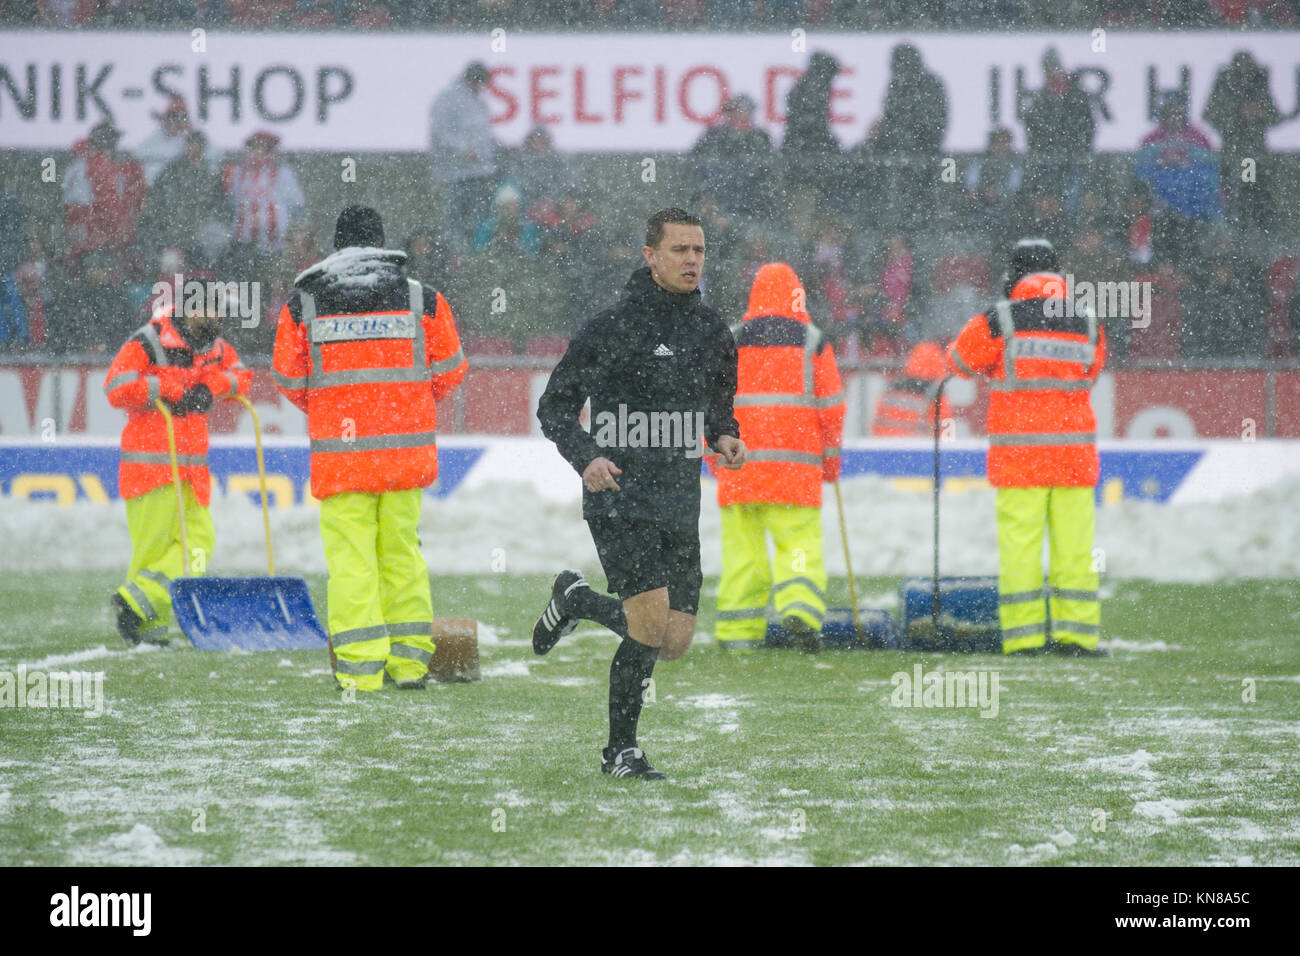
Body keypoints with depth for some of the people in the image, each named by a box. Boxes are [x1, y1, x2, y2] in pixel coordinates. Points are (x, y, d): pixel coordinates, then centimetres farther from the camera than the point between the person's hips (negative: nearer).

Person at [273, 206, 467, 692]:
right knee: (401, 548, 13)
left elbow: (290, 381, 7)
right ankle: (409, 659, 14)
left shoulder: (303, 303, 2)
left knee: (350, 555, 1)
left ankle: (360, 668, -4)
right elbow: (449, 372, 10)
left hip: (339, 447, -1)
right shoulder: (422, 299, 4)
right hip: (407, 448, 1)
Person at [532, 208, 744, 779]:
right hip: (620, 495, -6)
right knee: (651, 621, -18)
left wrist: (725, 438, 2)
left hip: (681, 501, 6)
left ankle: (577, 600, 32)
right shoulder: (615, 327, -8)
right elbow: (555, 405, -4)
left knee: (675, 641, 4)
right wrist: (585, 457, -21)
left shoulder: (712, 331, 10)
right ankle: (621, 752, 3)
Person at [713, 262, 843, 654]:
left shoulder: (730, 342, 7)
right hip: (796, 462, -2)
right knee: (800, 539, 0)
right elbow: (831, 404, 6)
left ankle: (738, 632, 4)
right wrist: (831, 458, 17)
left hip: (738, 461, 2)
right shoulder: (812, 341, 4)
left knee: (743, 546, 6)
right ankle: (801, 607, -23)